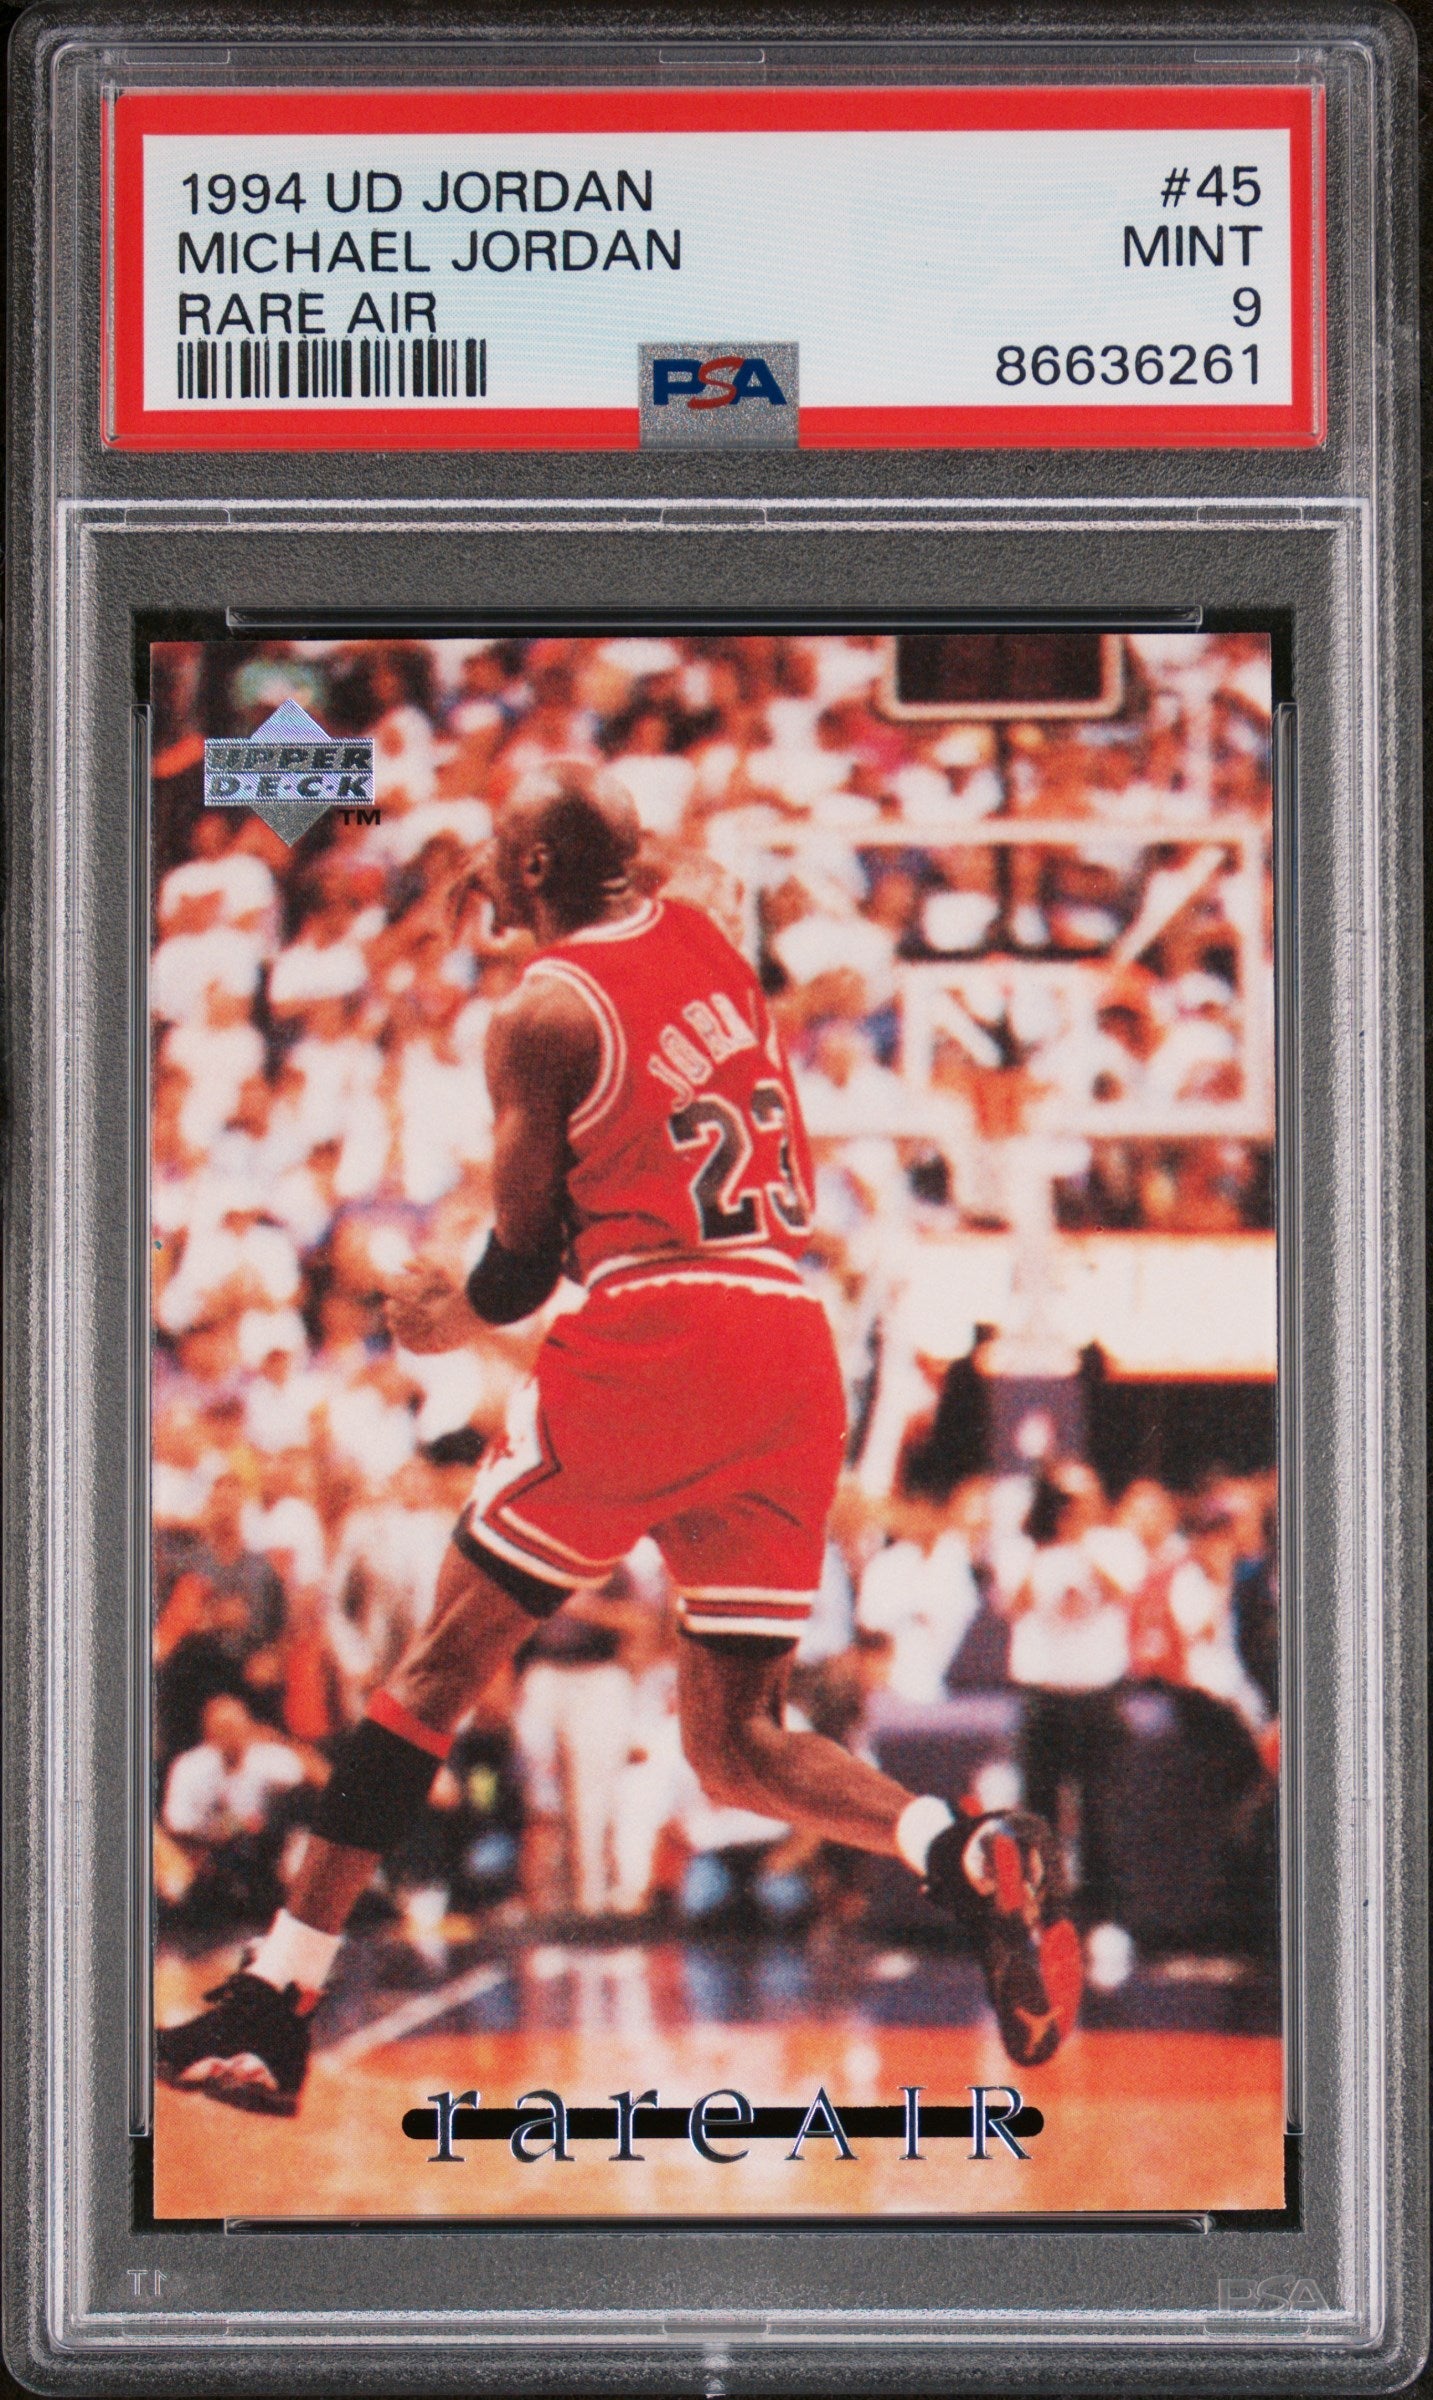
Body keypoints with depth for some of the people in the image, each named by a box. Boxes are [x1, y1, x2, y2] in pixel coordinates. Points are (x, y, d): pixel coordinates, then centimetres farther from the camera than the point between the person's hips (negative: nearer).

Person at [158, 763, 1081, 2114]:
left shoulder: (544, 1013, -1)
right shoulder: (702, 940, 18)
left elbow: (524, 1268, 0)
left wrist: (450, 1318, 22)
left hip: (653, 1337, -6)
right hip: (799, 1354, 6)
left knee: (445, 1664, 5)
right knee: (736, 1748, 11)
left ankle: (273, 2004, 5)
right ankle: (970, 1859, -17)